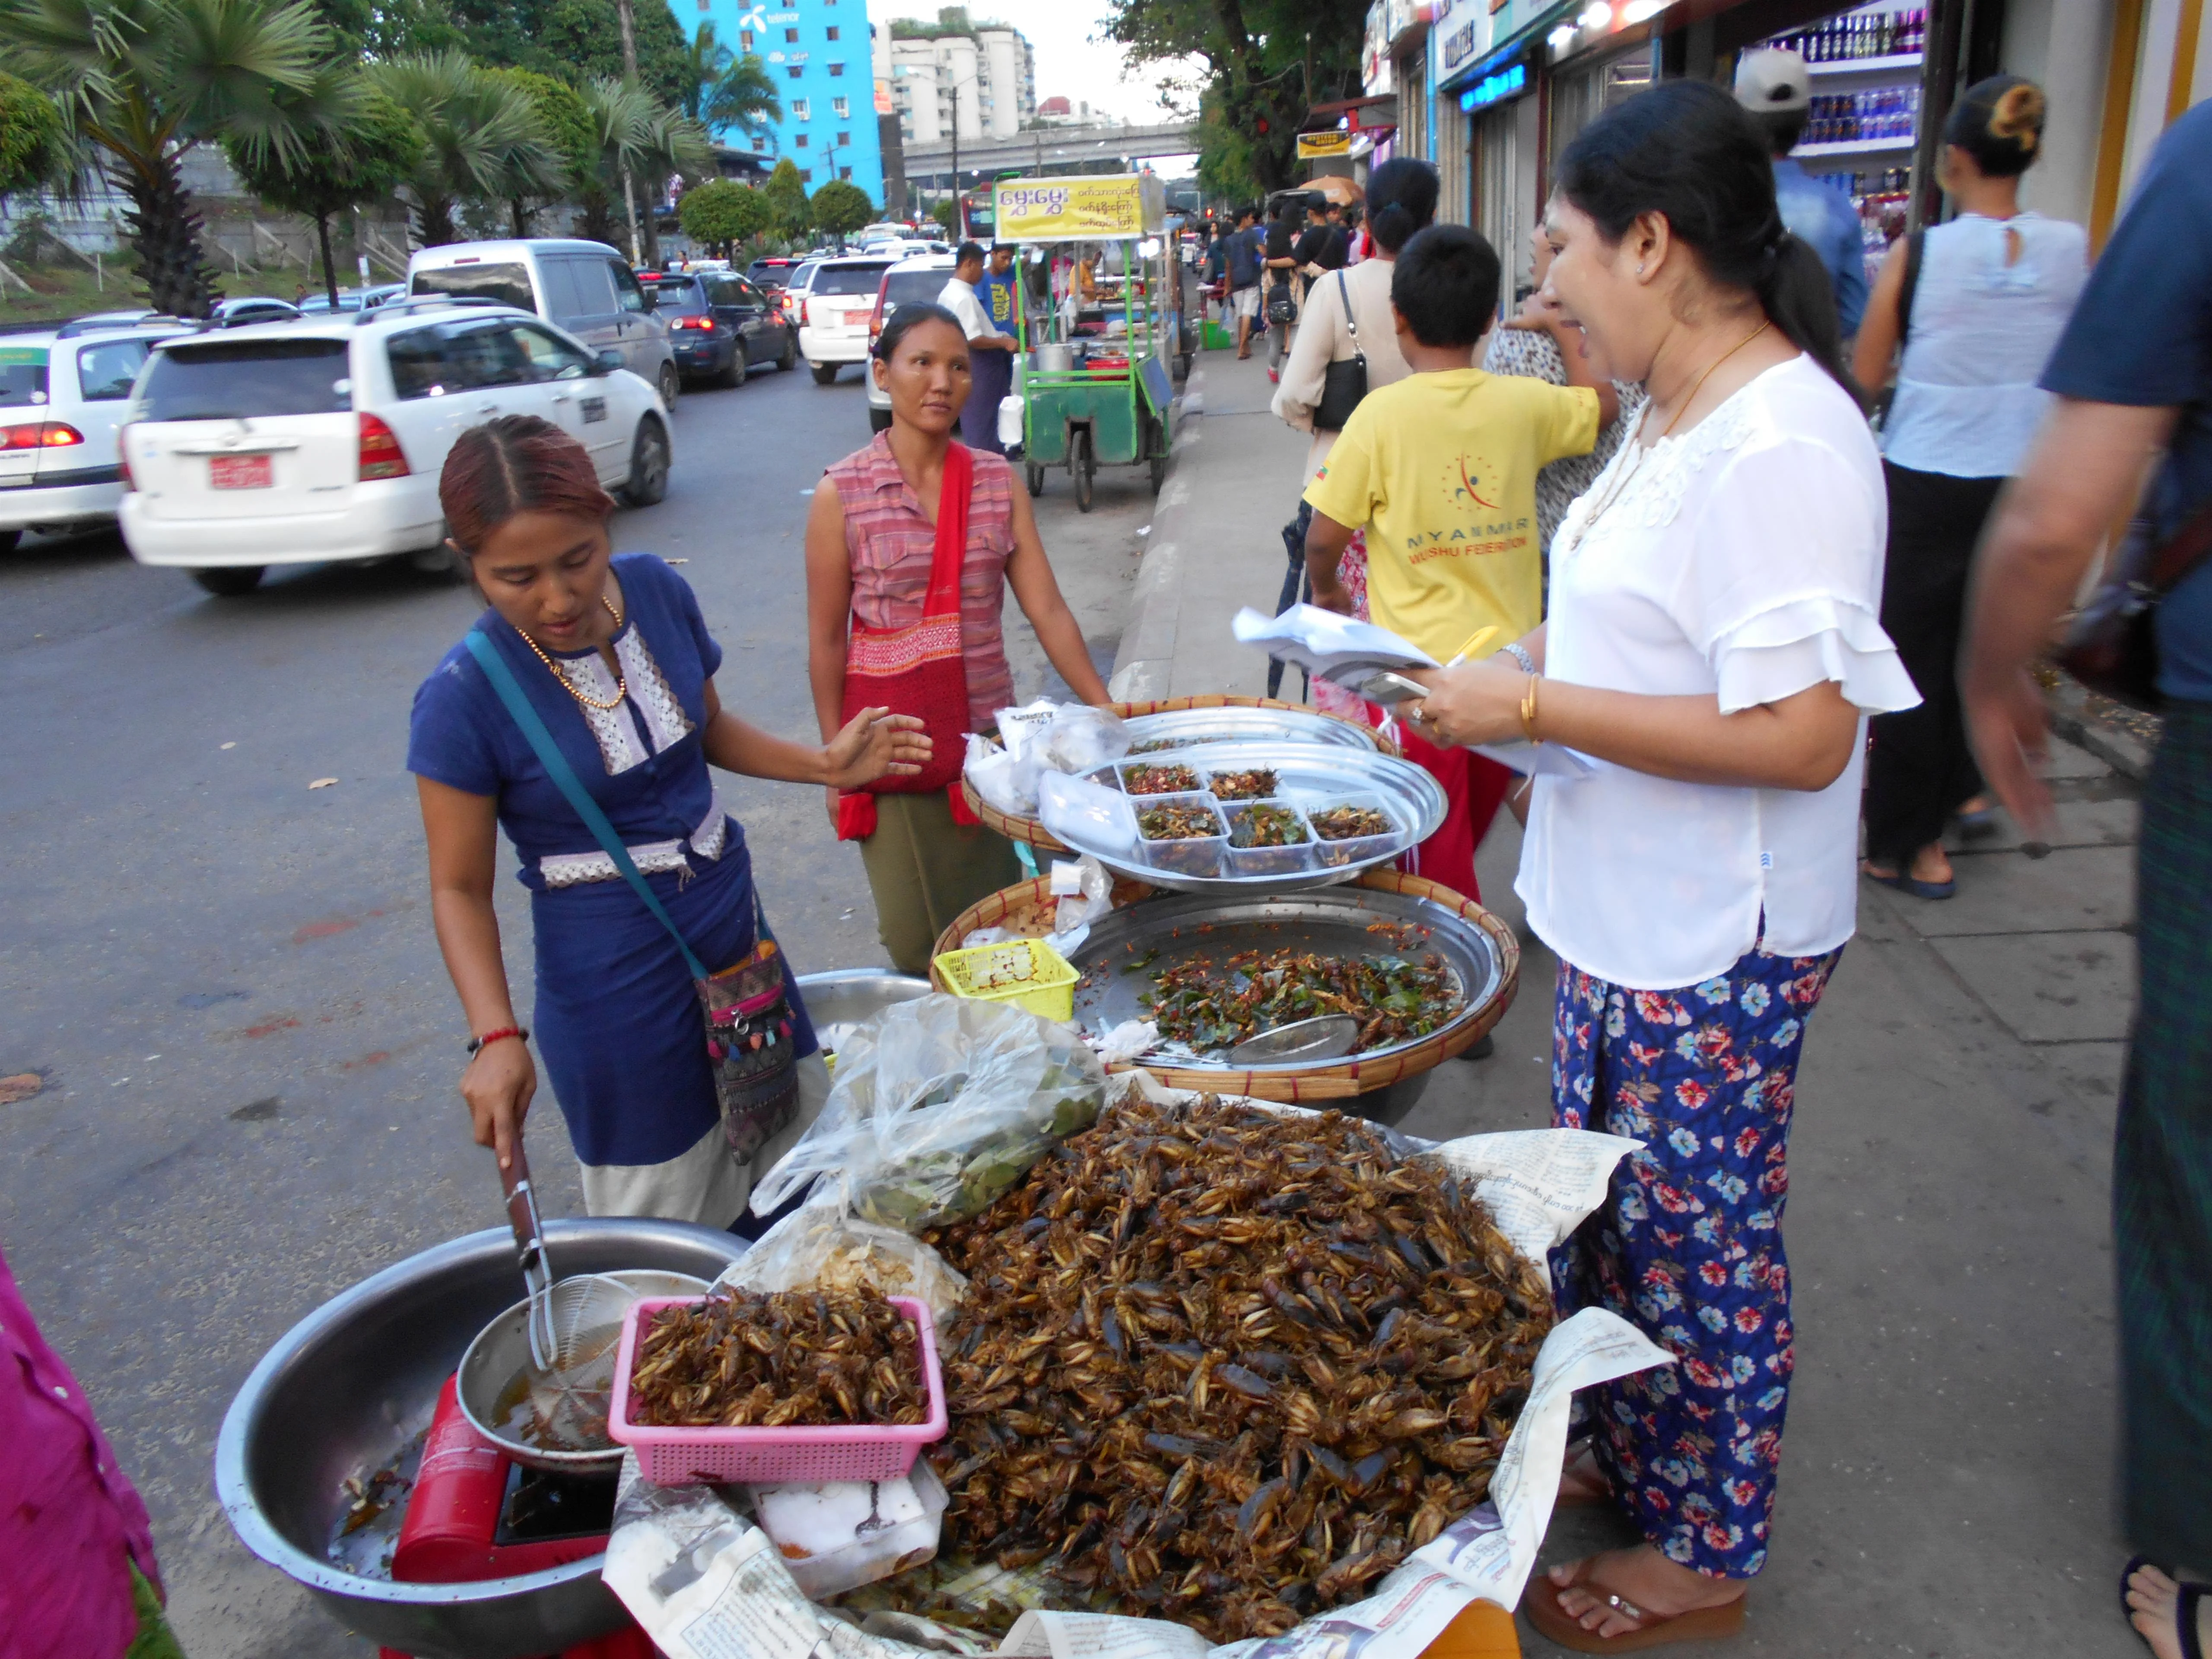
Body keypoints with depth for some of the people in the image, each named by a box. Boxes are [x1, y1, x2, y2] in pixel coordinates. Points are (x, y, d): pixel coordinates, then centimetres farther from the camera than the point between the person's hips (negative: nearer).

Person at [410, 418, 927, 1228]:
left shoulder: (656, 590, -7)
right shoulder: (464, 698, -20)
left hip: (735, 924, 6)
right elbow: (460, 889, -12)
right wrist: (497, 1037, -25)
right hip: (616, 985, -5)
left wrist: (821, 763, -2)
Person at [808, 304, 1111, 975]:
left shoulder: (999, 482, 1)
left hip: (989, 734, 3)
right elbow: (827, 641, -4)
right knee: (916, 933, 8)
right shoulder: (842, 494, -8)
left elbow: (1047, 609, -1)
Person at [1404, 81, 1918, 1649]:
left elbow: (1799, 736, -28)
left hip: (1716, 948, -9)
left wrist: (1529, 705, -24)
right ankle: (1628, 1459, 46)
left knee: (1698, 1242, 9)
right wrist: (1507, 669, 5)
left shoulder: (1781, 447, -23)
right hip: (1626, 918, 9)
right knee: (1606, 1212, 23)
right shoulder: (1682, 416, 8)